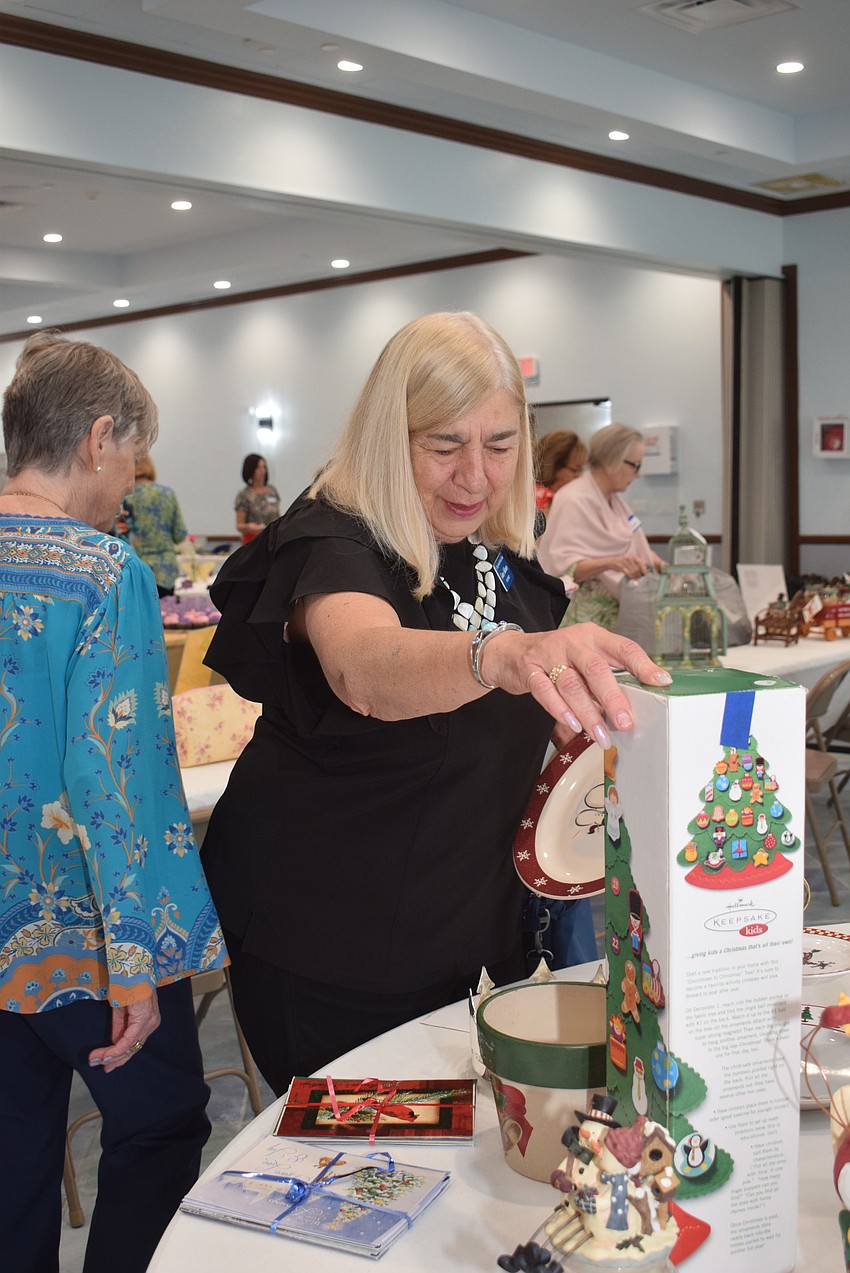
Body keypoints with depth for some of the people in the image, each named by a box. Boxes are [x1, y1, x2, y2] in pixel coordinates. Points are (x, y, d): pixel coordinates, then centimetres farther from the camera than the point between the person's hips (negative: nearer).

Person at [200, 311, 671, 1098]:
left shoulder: (505, 555, 2)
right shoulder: (335, 542, -21)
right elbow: (365, 670, -45)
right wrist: (499, 656, -63)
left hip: (478, 924, 7)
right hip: (327, 949, -7)